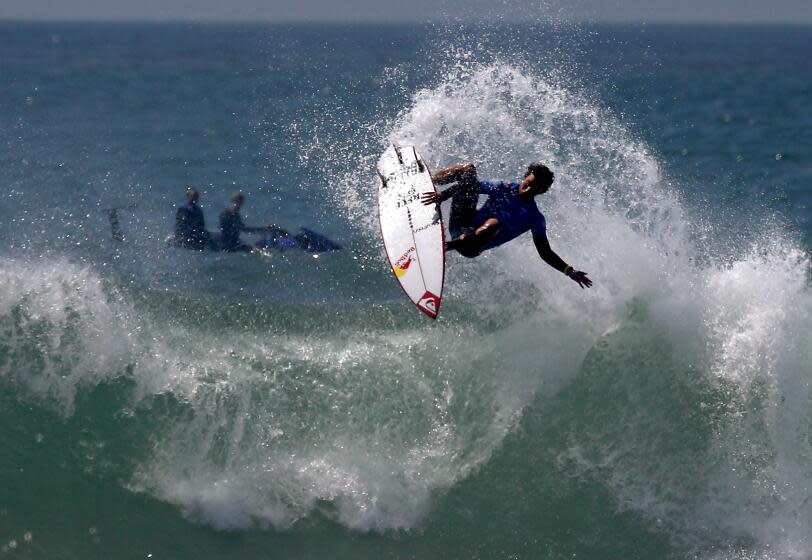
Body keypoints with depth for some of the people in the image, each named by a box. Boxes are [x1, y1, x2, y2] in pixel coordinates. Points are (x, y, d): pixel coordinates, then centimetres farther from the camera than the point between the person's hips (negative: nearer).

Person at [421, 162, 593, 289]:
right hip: (461, 223, 3)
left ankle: (445, 247, -40)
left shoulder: (535, 219, 3)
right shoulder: (503, 188, 9)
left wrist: (569, 271, -9)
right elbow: (469, 184, 2)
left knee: (493, 224, -41)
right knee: (468, 169, -5)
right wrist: (443, 195, -16)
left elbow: (545, 253, 4)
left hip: (472, 243, -3)